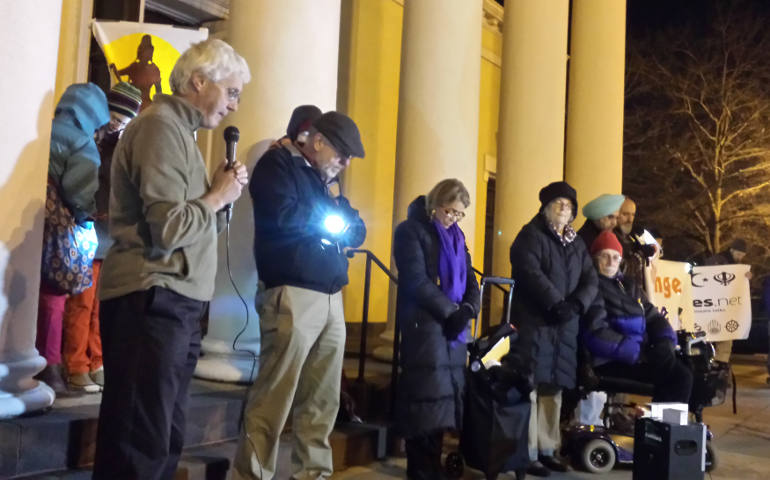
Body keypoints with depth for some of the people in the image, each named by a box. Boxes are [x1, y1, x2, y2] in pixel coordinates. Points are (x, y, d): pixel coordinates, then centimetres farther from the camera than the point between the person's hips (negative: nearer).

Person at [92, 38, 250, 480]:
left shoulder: (181, 128, 21)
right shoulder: (162, 126, -11)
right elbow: (168, 229, -21)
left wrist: (220, 194, 2)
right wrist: (218, 197, -6)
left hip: (176, 302, 10)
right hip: (153, 301, -10)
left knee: (165, 440, 13)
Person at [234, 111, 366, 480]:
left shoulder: (322, 179, 24)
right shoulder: (278, 164, 0)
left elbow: (356, 232, 20)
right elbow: (282, 217, -17)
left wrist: (342, 221, -3)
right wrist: (328, 220, -2)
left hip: (330, 297, 8)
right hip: (293, 295, -8)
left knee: (322, 399, 8)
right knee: (274, 398, -7)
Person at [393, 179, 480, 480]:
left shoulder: (456, 235, 18)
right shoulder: (411, 230, -3)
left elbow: (470, 279, 15)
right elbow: (417, 281, -12)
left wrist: (467, 310, -5)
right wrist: (450, 312, -13)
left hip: (454, 327, 7)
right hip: (424, 324, -7)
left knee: (448, 395, 6)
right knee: (427, 397, -7)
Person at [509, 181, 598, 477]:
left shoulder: (576, 243, 19)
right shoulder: (531, 235, -2)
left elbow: (591, 280, 9)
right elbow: (531, 274, -16)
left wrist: (576, 304, -10)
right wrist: (556, 303, -23)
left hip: (565, 326, 6)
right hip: (533, 322, -6)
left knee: (553, 389, 9)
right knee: (530, 388, -6)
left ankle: (547, 449, 18)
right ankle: (528, 453, -1)